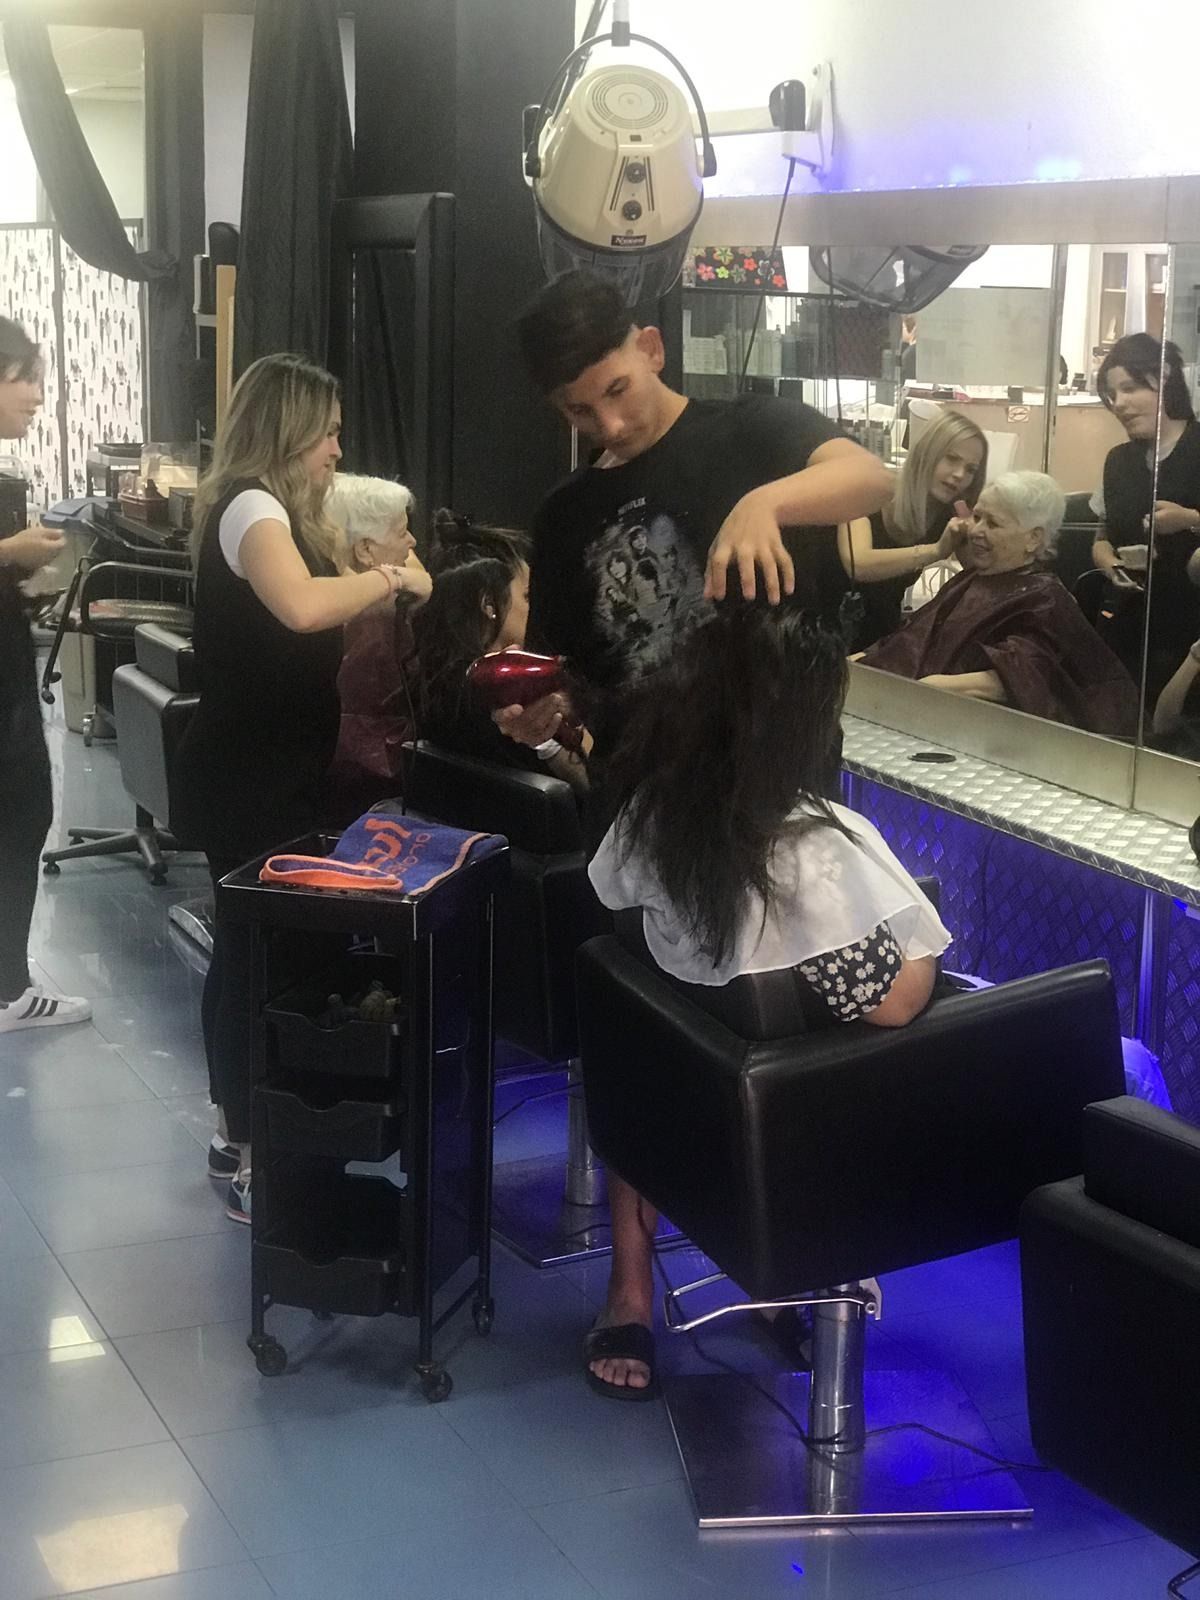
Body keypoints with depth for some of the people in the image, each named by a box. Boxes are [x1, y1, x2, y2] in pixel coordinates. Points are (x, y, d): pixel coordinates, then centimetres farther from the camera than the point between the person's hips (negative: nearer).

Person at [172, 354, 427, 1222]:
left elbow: (315, 635, 13)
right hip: (248, 781, -10)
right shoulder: (251, 507, -18)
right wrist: (390, 576, -25)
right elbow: (302, 607, -39)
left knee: (254, 949, 16)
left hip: (271, 774, 10)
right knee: (261, 953, -6)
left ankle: (242, 1135, 28)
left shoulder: (274, 510, 15)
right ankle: (256, 1166, 2)